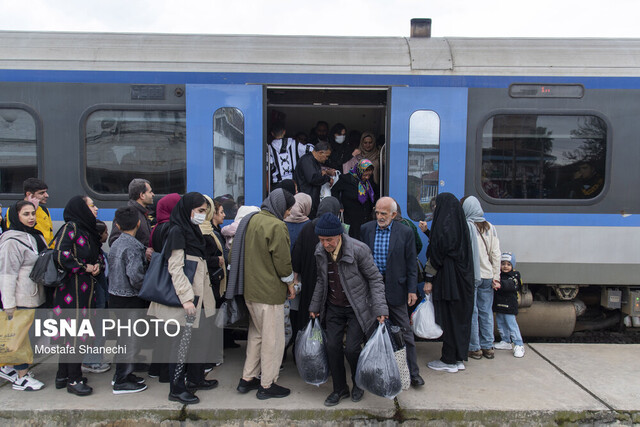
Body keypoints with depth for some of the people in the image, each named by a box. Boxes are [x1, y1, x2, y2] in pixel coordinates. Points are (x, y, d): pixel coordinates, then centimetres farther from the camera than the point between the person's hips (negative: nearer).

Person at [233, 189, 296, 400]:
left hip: (250, 289, 9)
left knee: (256, 334, 21)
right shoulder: (276, 226, -19)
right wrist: (289, 283, -2)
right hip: (270, 292, -9)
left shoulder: (251, 220, 7)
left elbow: (239, 254, 13)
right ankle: (267, 385, 16)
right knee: (273, 339, 5)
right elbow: (283, 260, -19)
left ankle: (247, 378, 30)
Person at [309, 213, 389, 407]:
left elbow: (375, 278, -13)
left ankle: (359, 383, 23)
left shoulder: (359, 250, -22)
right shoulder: (320, 252, -5)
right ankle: (339, 389, 23)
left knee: (351, 348, -8)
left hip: (357, 307, -4)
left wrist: (380, 308, -19)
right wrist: (314, 306, 15)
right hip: (334, 307, 5)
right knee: (332, 347, 1)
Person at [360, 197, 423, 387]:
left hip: (395, 289, -2)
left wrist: (412, 290, -7)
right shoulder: (366, 229, 1)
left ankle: (413, 372, 18)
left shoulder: (405, 232, -5)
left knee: (405, 332, 5)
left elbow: (411, 263, -3)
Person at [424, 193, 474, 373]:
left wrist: (429, 280, -13)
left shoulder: (443, 225, -15)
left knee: (448, 318, 1)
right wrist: (428, 232, 20)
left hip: (447, 278, -8)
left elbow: (435, 254, -17)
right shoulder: (461, 224, 9)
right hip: (463, 279, 8)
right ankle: (459, 358, 24)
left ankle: (449, 361, 10)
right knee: (461, 316, 13)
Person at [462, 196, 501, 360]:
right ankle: (488, 347, 20)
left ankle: (475, 348, 11)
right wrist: (496, 276, 7)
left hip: (470, 276, -5)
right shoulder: (490, 227, 4)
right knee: (486, 311, 13)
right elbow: (496, 254, 4)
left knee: (471, 311, 4)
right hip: (487, 276, 5)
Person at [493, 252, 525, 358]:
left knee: (511, 324, -8)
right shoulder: (498, 275, 9)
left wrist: (501, 284, -45)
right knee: (500, 324, 15)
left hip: (509, 306, -6)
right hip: (498, 305, 6)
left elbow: (511, 285, -28)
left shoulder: (515, 276, -8)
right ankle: (506, 341, 30)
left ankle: (519, 345, -1)